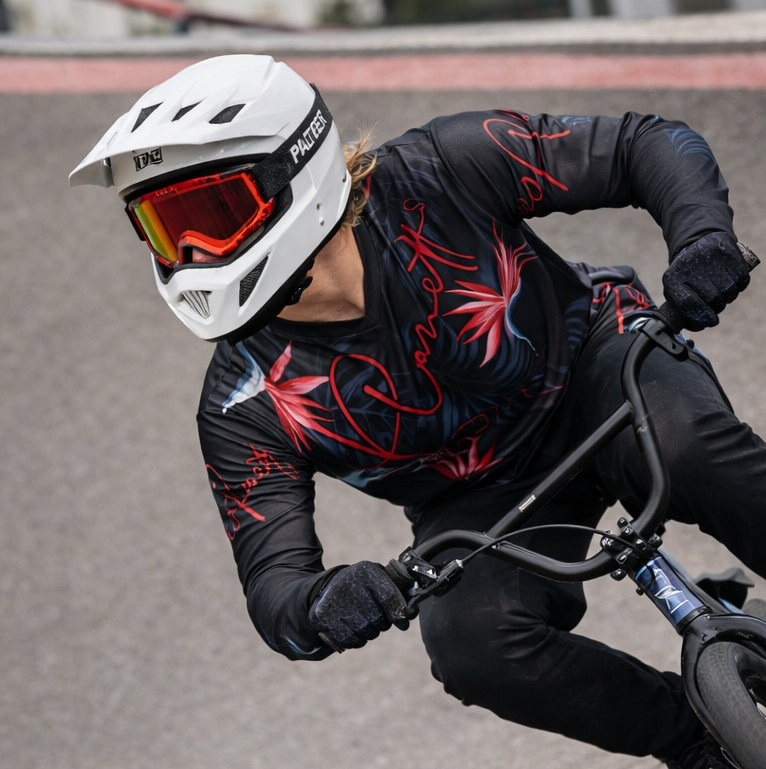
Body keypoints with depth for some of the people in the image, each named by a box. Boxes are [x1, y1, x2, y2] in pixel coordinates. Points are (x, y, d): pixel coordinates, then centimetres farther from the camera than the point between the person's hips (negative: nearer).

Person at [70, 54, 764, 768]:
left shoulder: (440, 175, -24)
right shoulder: (246, 407, -18)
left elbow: (646, 144, -18)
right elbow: (273, 580, -16)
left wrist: (703, 236, -39)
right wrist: (318, 608, -41)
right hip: (480, 502, 2)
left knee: (689, 446, -37)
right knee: (473, 642, -30)